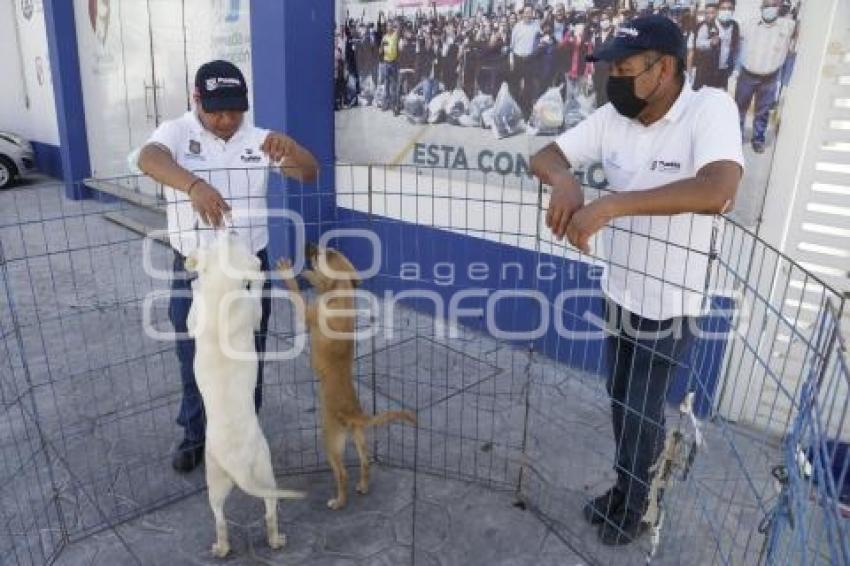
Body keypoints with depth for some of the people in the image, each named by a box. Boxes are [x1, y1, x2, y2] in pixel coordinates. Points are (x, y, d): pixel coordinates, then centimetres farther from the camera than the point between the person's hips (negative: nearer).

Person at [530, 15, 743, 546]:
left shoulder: (711, 109, -22)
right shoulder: (612, 118, -5)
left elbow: (719, 189, -39)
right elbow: (544, 155, -1)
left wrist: (609, 205, -43)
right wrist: (565, 180, -27)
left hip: (670, 303, -6)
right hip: (619, 293, 6)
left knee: (642, 411, 8)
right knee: (622, 400, 21)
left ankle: (632, 505, 36)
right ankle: (627, 486, 46)